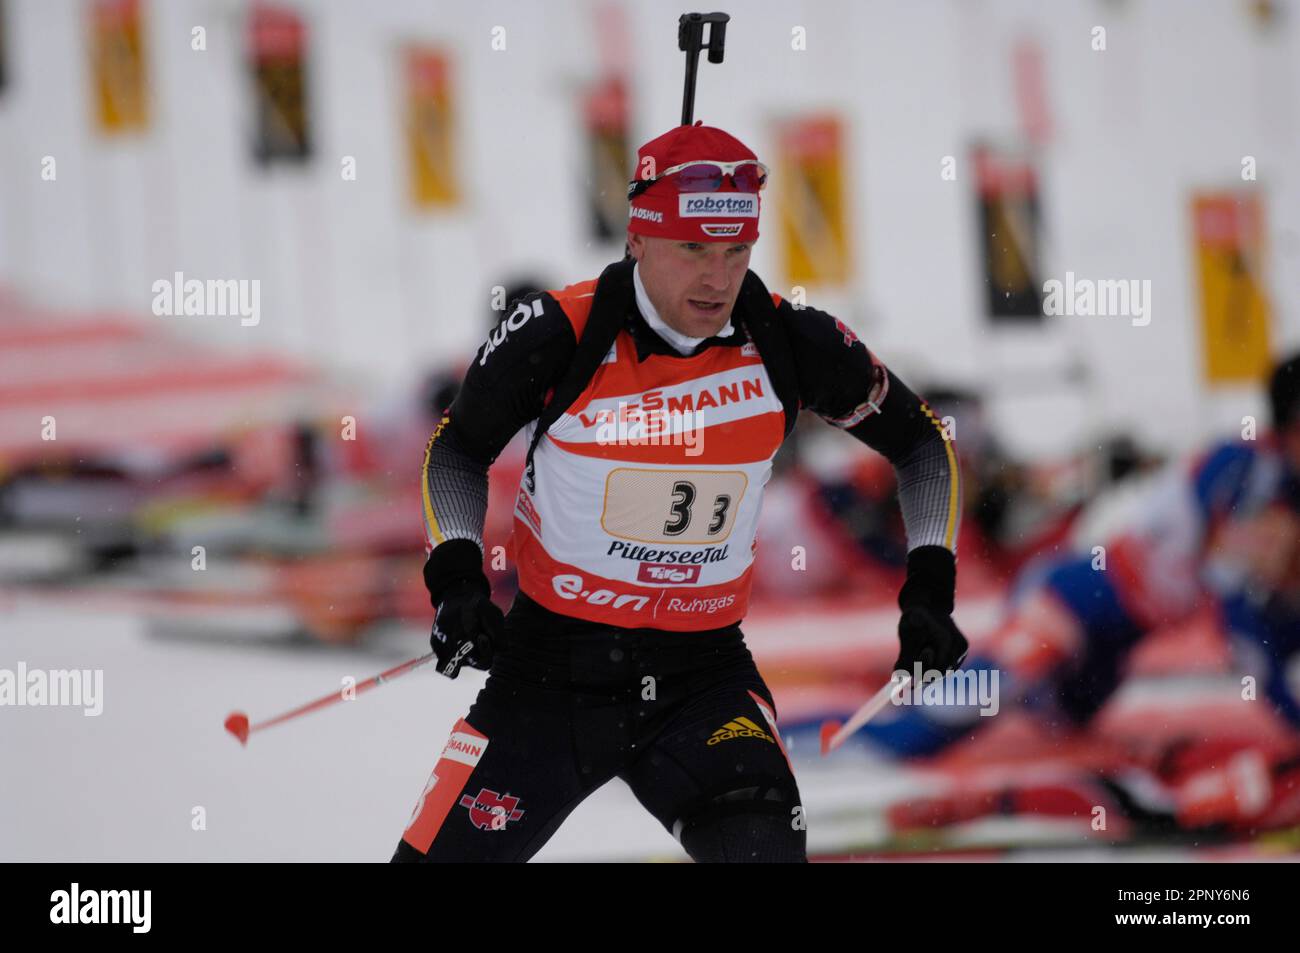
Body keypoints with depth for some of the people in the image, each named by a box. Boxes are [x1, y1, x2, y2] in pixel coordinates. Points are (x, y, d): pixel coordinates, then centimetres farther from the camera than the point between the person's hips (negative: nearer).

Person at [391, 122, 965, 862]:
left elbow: (921, 441, 7)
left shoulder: (791, 344, -8)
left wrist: (930, 586, -2)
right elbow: (459, 449, 4)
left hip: (703, 678, 1)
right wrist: (457, 576, -9)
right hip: (550, 670, 0)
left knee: (760, 847, -24)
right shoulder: (557, 337, -14)